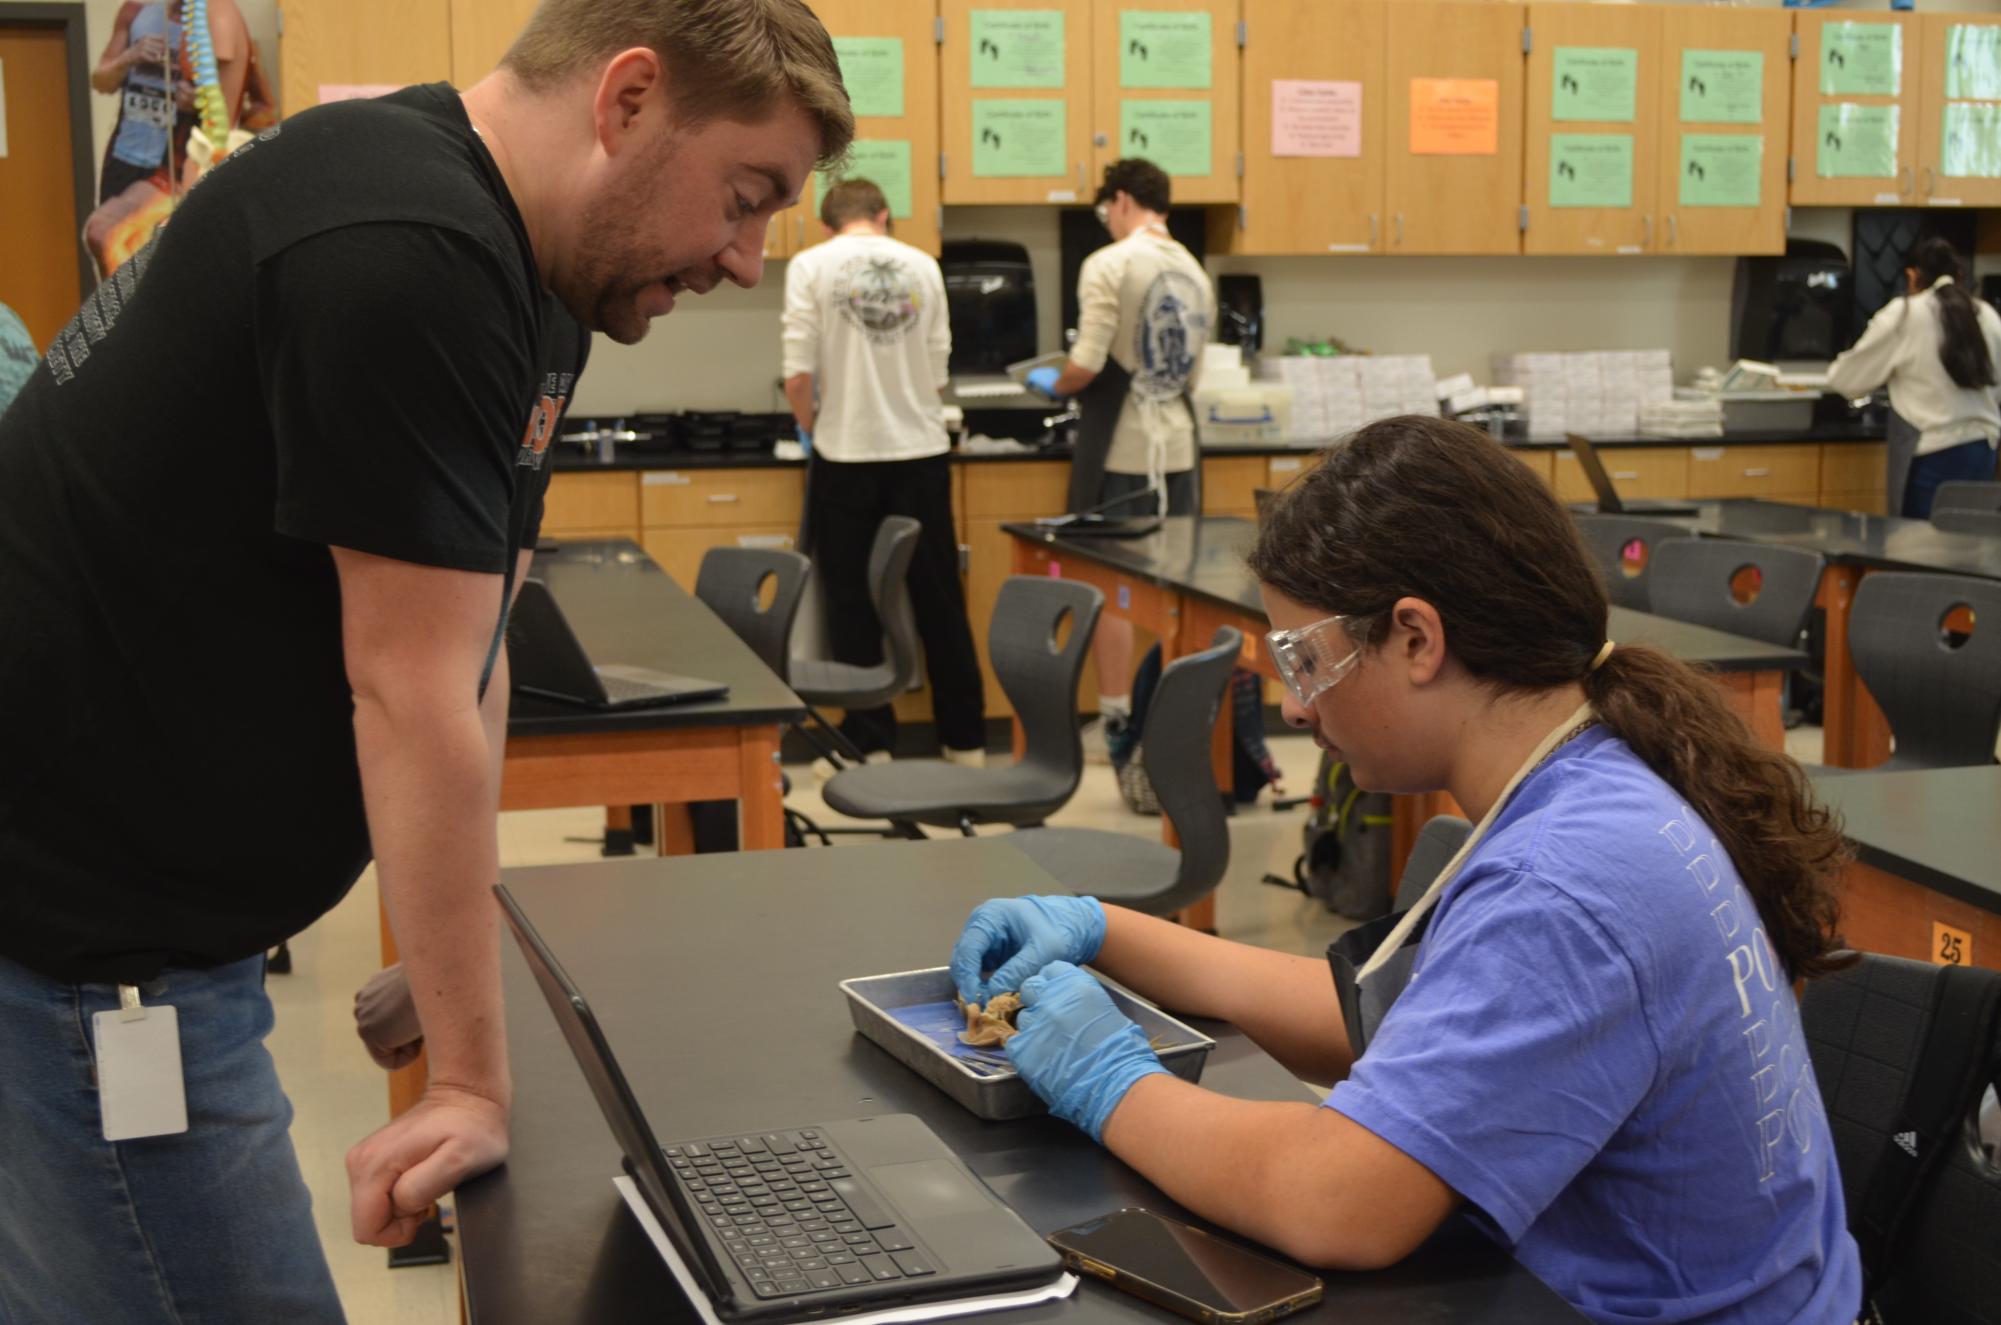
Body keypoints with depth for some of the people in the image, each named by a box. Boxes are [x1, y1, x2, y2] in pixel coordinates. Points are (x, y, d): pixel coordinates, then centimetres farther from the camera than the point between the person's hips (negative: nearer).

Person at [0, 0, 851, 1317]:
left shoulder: (531, 273, 8)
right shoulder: (404, 256, -23)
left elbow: (467, 650, 8)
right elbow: (413, 697, -22)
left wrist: (458, 945, 6)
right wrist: (473, 1082, -16)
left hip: (148, 897, 10)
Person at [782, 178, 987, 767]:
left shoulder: (811, 266, -2)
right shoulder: (922, 265, 6)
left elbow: (799, 371, -9)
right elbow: (937, 368, 6)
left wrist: (810, 424, 10)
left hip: (847, 454, -2)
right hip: (920, 450, 3)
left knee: (855, 603, 6)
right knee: (938, 598, 10)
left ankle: (869, 743, 9)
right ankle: (965, 737, 17)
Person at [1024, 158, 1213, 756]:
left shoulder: (1109, 265, -11)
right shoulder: (1195, 273, 9)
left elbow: (1087, 365, -18)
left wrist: (1054, 384, 2)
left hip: (1120, 448, -6)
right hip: (1176, 444, 6)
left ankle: (1116, 722, 5)